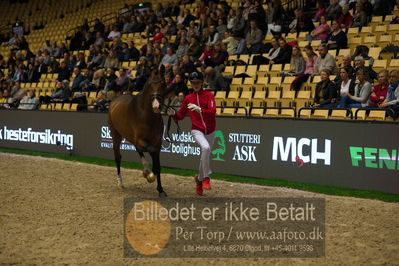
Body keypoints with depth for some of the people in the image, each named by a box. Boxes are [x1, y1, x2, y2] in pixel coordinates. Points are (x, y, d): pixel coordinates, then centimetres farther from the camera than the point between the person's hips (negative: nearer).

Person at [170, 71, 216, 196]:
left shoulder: (209, 95, -2)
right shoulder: (188, 98, 7)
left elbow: (213, 111, -18)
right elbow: (180, 115, 10)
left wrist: (199, 109, -33)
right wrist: (173, 114, -12)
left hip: (210, 131, 1)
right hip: (197, 130, -1)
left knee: (205, 157, 12)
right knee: (205, 148, -30)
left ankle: (199, 179, 39)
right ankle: (206, 177, -18)